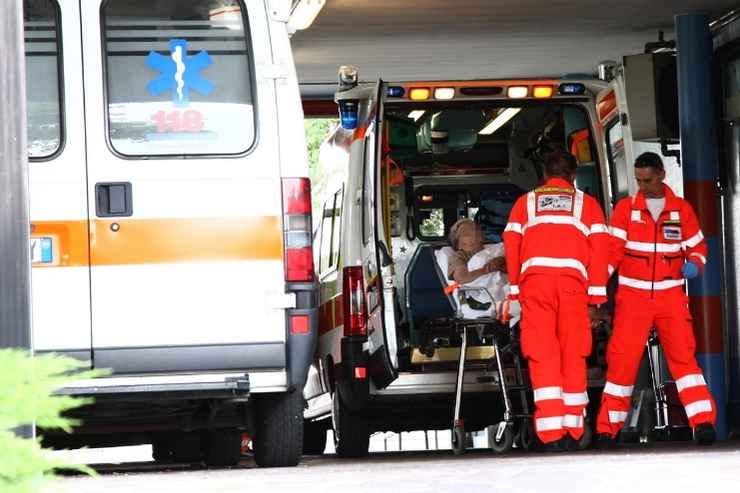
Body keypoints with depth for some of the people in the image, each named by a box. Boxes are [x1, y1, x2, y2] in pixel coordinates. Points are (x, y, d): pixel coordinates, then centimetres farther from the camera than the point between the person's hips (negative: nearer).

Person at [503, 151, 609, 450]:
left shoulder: (525, 202, 24)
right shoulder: (587, 203, 21)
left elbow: (511, 245, 13)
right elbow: (599, 247, 9)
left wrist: (514, 289, 15)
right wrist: (596, 295, 6)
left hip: (534, 278, 0)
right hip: (573, 279, 0)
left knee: (542, 356, -4)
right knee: (573, 355, 6)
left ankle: (551, 433, -16)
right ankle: (572, 431, 5)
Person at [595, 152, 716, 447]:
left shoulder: (681, 210, 8)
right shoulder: (625, 208, 5)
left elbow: (698, 247, 14)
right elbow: (612, 250, 0)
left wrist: (693, 264, -9)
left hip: (671, 296, 0)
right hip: (632, 297, 0)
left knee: (683, 355, -10)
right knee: (621, 359, -4)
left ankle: (704, 423, -13)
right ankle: (607, 429, 5)